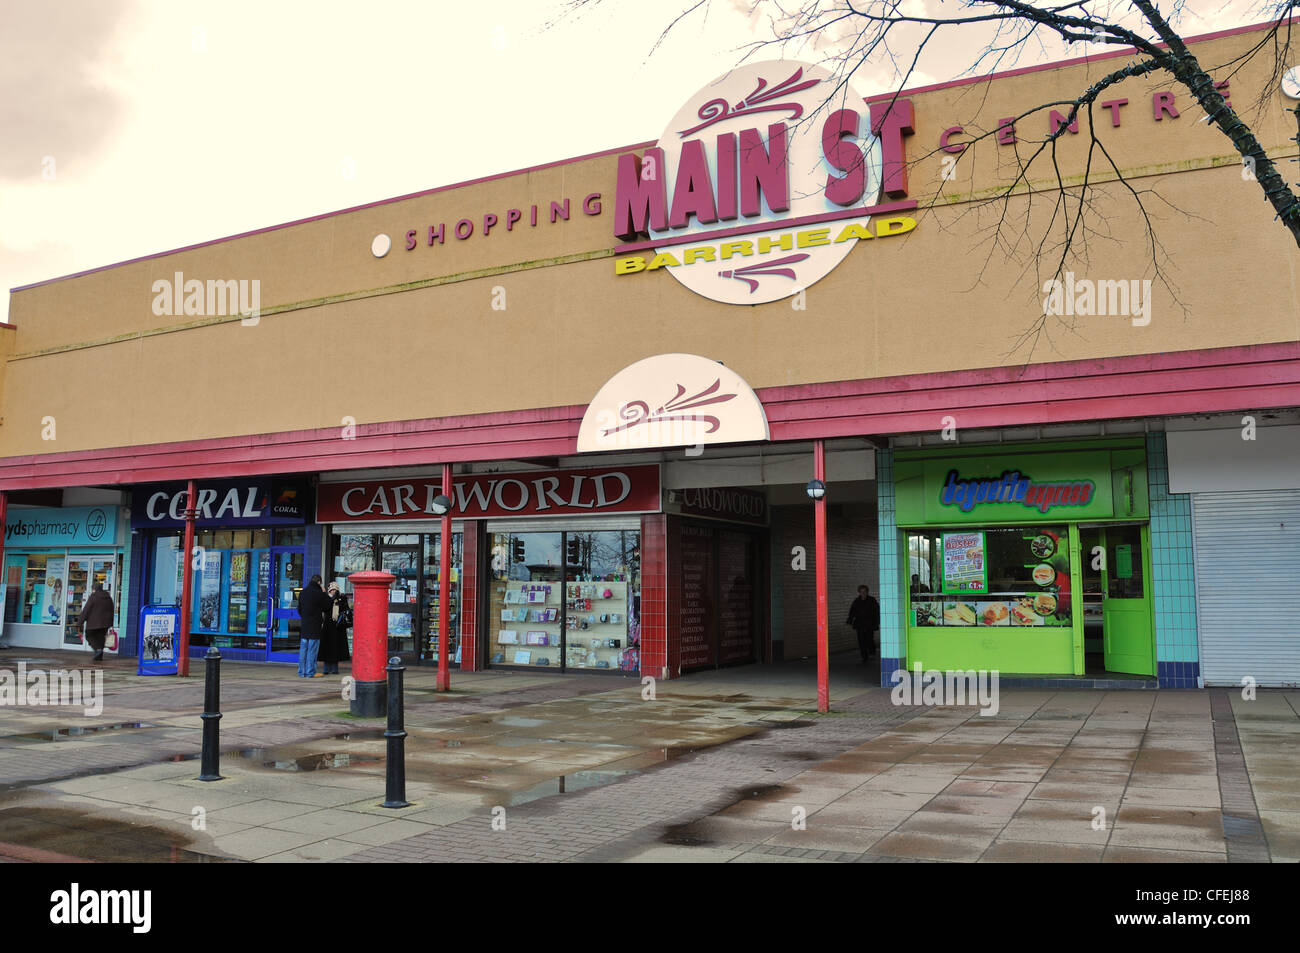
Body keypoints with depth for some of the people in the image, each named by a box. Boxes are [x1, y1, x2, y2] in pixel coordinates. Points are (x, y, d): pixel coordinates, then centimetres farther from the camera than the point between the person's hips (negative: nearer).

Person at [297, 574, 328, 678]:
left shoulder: (303, 592, 9)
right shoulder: (318, 593, -12)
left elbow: (299, 609, 15)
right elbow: (326, 606, -2)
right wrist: (324, 593, 6)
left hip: (304, 624, 6)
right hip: (314, 626, -6)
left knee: (303, 648, 10)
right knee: (312, 649, -3)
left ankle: (302, 671, 13)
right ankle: (310, 672, -2)